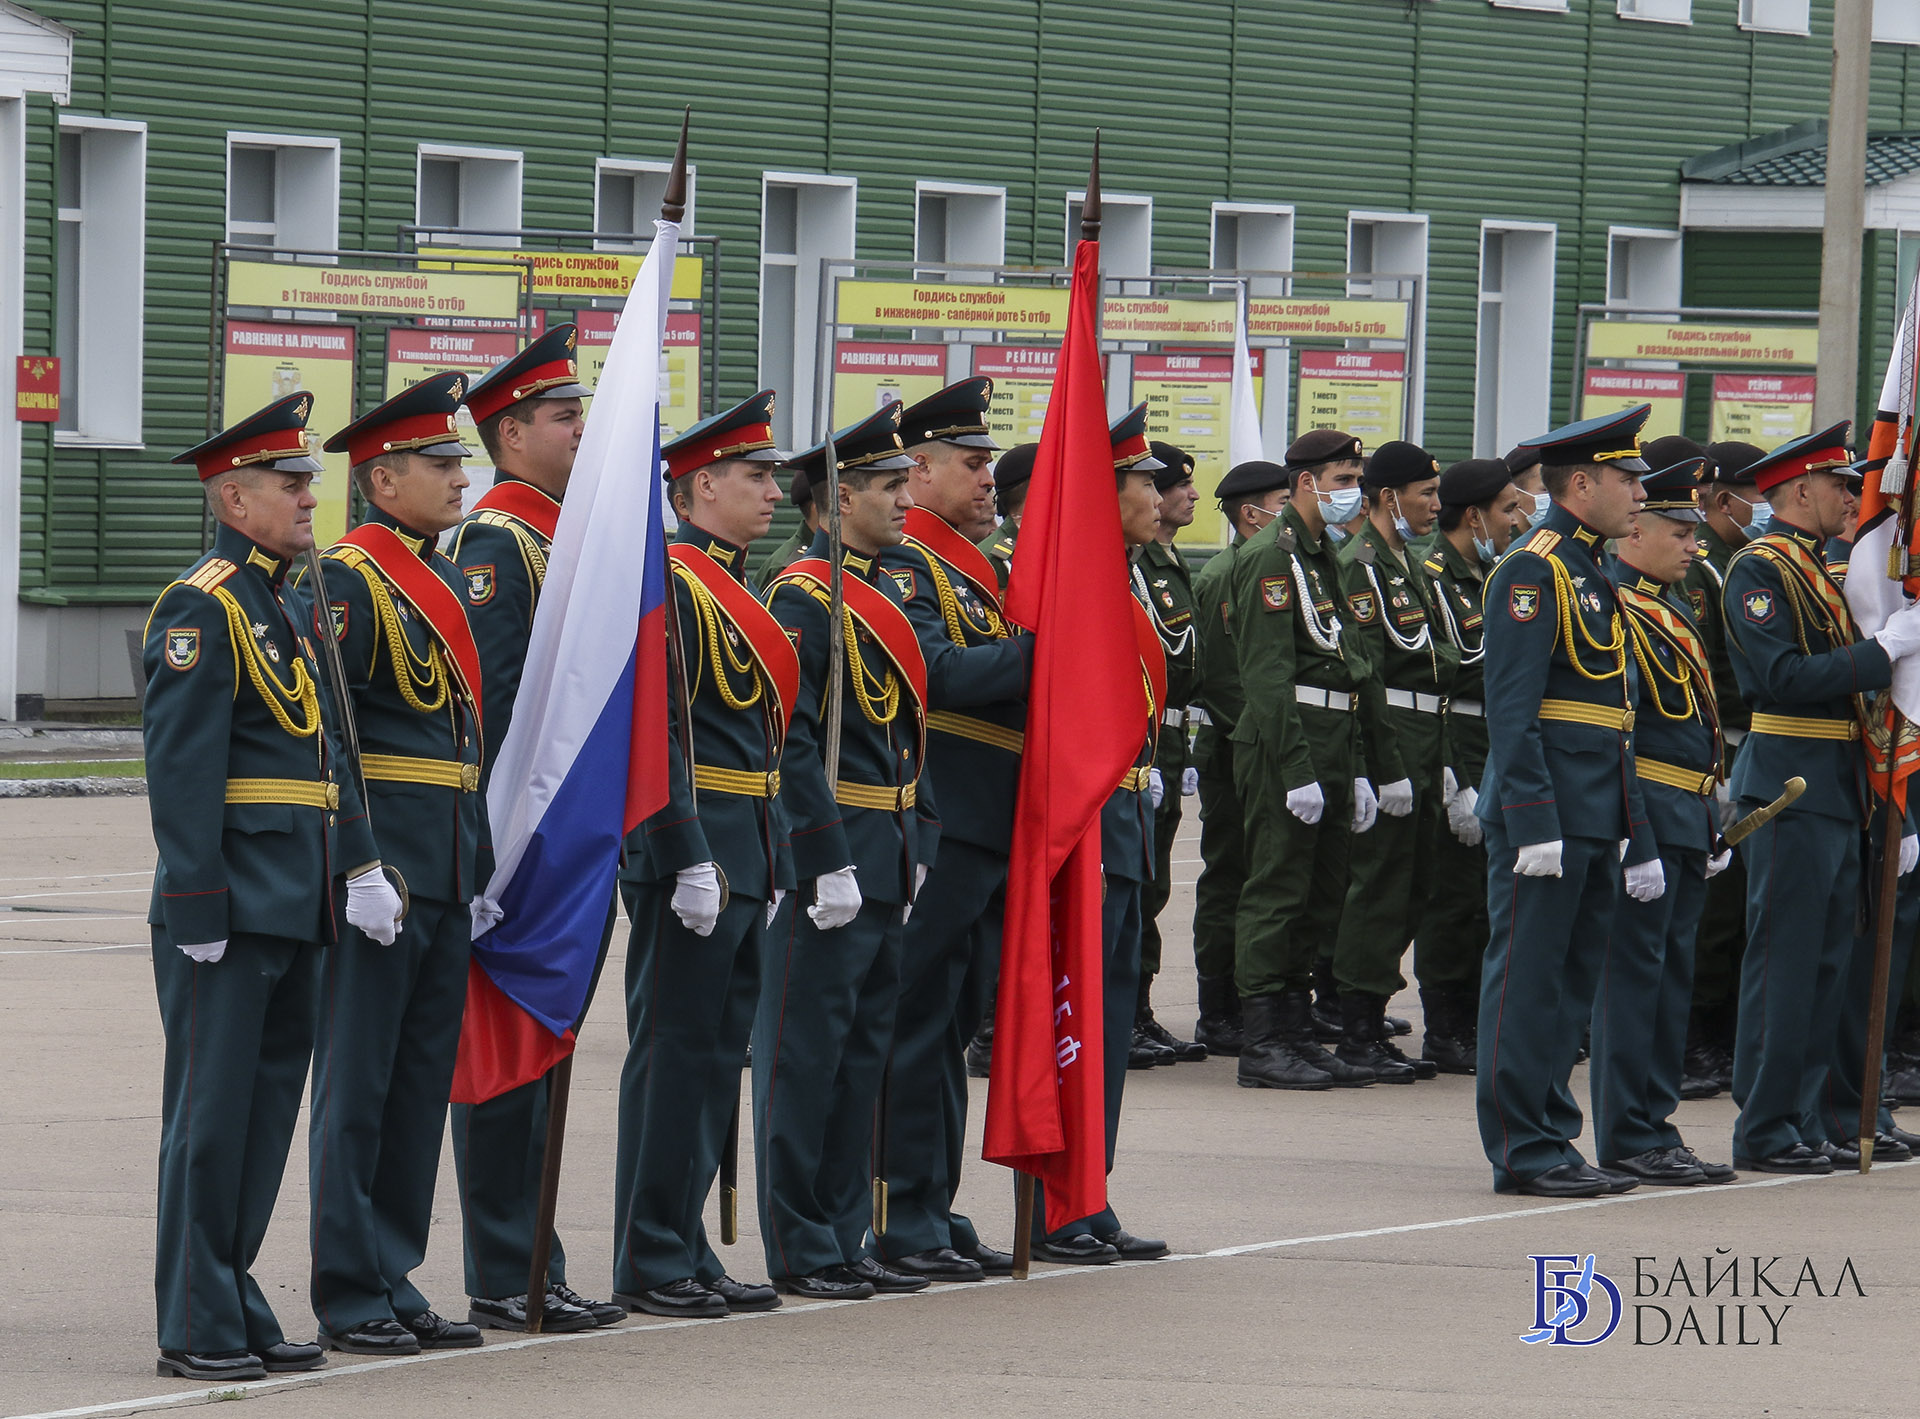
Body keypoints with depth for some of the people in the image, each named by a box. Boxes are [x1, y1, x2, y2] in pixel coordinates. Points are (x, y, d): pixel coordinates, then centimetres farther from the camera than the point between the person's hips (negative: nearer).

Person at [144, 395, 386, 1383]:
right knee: (211, 1112, -4)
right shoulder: (202, 609, -12)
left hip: (295, 910, 9)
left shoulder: (289, 609, 17)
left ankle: (236, 1309, 18)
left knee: (267, 1107, 11)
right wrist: (197, 907, -20)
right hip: (227, 916, -9)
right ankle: (197, 1329, 0)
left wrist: (359, 868, 12)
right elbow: (180, 769, -17)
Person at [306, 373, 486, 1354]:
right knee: (357, 1086, -3)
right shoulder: (349, 580, -11)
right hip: (381, 866, -9)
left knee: (422, 1083, 11)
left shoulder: (446, 580, 16)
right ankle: (351, 1301, 1)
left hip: (448, 869, 9)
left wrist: (478, 858, 19)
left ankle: (393, 1282, 17)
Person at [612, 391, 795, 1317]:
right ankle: (652, 1267, -2)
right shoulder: (669, 583, -13)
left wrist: (771, 863, 20)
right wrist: (691, 859, -22)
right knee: (674, 1054, -6)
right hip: (694, 853, -10)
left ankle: (685, 1252, 16)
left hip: (742, 859, 10)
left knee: (717, 1057, 11)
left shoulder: (735, 591, 17)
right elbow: (658, 732, -19)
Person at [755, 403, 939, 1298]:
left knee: (864, 1056, 11)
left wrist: (913, 853, 15)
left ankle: (843, 1243, 16)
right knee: (808, 1055, -4)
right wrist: (827, 865, -20)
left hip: (884, 866, 9)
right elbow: (792, 742, -18)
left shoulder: (884, 596, 16)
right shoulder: (803, 595, -12)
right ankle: (799, 1252, 0)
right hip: (828, 861, -9)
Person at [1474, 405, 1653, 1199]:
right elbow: (1512, 708, -17)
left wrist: (1633, 829, 20)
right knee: (1528, 982, -5)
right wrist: (1535, 824, -22)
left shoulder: (1591, 574, 19)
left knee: (1572, 985, 11)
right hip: (1546, 815, -10)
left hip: (1593, 819, 10)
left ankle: (1553, 1140, 15)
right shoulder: (1533, 572, -11)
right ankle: (1522, 1152, -3)